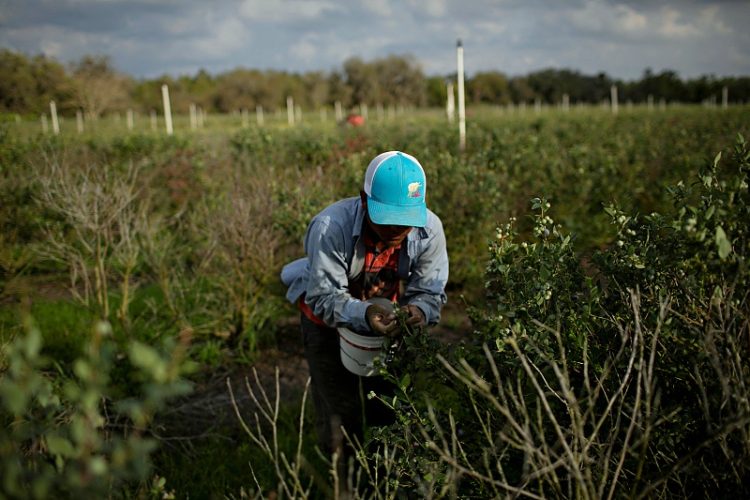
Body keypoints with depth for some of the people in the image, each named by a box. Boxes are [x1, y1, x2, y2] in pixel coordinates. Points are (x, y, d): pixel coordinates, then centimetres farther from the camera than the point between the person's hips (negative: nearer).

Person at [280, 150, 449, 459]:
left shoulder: (429, 229, -26)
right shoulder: (330, 227, -37)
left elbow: (430, 292, -19)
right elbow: (325, 297, -33)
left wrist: (419, 311, -43)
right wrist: (364, 315, -51)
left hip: (386, 319, 3)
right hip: (328, 320, -3)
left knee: (390, 408, 14)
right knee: (340, 414, 1)